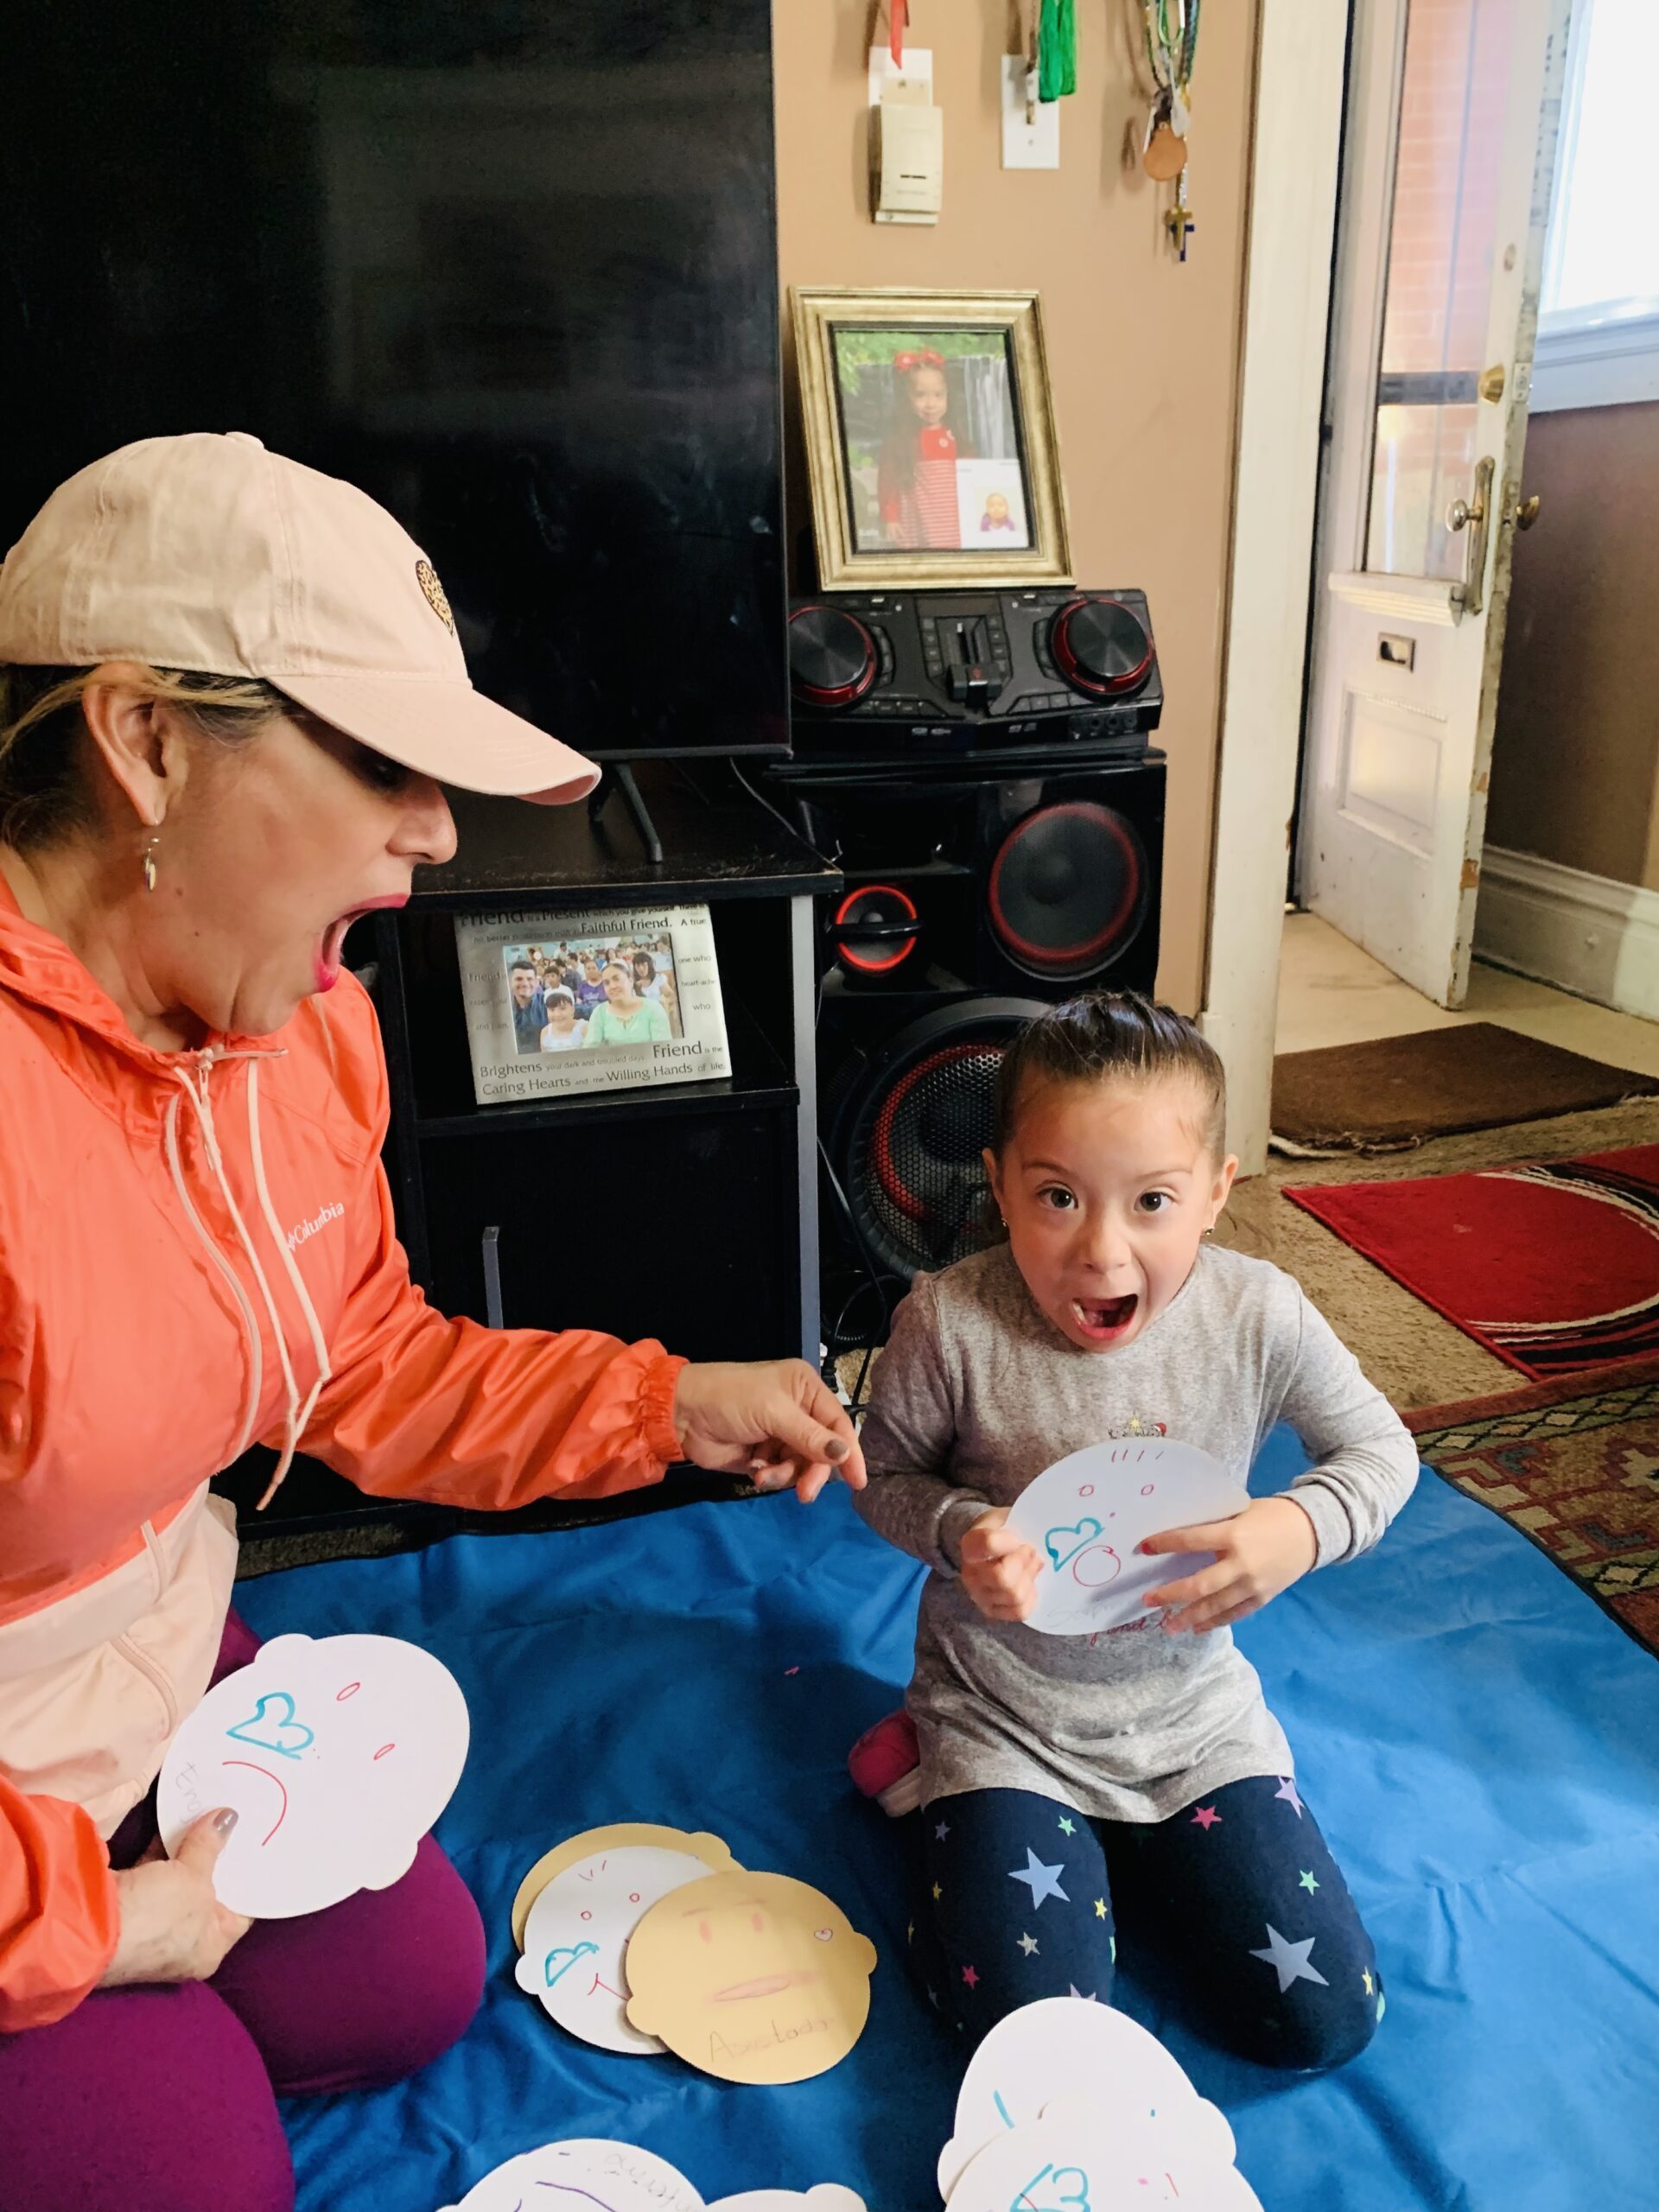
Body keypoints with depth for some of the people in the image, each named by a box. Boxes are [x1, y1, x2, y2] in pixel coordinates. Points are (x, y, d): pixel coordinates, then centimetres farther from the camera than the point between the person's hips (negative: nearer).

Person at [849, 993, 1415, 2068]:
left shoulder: (1259, 1315, -19)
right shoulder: (949, 1324, -24)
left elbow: (1382, 1448, -2)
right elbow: (889, 1477, -6)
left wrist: (1303, 1527, -23)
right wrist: (960, 1532, -28)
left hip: (1193, 1712, 3)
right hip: (1005, 1718, -2)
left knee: (1324, 2020, 1)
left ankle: (1106, 1849, 21)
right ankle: (961, 1804, 18)